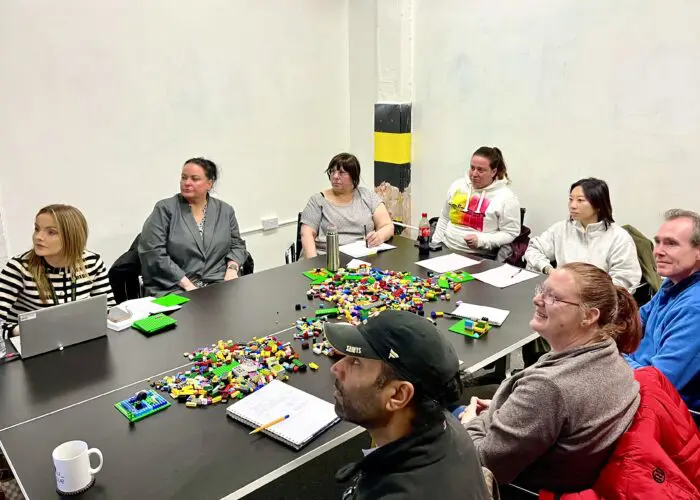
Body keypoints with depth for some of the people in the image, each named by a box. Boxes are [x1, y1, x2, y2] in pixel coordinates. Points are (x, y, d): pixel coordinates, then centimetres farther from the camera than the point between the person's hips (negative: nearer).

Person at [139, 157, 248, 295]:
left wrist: (232, 268, -4)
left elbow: (237, 245, 18)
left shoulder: (225, 210, 12)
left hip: (218, 285, 4)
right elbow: (153, 253, -7)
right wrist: (186, 284, -14)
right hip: (174, 289, -3)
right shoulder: (165, 209, 1)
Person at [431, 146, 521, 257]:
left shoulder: (506, 197, -5)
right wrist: (435, 244, 11)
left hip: (479, 257, -4)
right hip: (446, 248, 4)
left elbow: (510, 234, -5)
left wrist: (481, 240, -16)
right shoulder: (457, 185, 10)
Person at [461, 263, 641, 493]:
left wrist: (470, 425, -9)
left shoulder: (548, 387, -38)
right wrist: (505, 409, 4)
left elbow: (487, 464, -28)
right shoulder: (610, 355, -10)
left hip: (528, 488, -8)